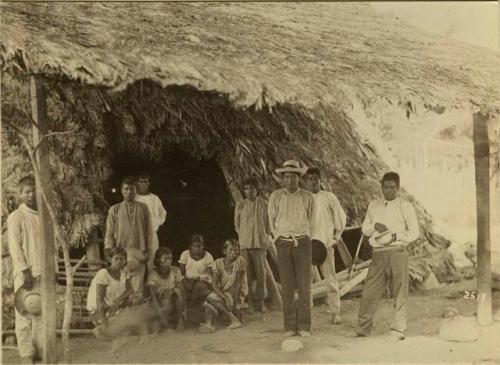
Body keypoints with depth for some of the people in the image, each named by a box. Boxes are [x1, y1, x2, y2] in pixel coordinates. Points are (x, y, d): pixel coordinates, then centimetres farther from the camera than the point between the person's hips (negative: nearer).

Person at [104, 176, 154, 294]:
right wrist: (109, 253, 1)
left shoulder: (143, 208, 10)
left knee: (137, 287, -6)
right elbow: (109, 233, 8)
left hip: (139, 253, 0)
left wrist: (147, 251, 3)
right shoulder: (114, 210, 10)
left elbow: (149, 230, 9)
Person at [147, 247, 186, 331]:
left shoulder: (175, 271, -6)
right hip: (163, 304, -2)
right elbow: (153, 297, -19)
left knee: (177, 291, -29)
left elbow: (182, 291, -9)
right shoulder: (153, 275, -12)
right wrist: (161, 314, -32)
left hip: (176, 303, 2)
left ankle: (181, 319, -17)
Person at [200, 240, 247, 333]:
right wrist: (226, 298, -25)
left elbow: (238, 284, -15)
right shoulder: (218, 263, -4)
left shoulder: (240, 261, -12)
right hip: (222, 293, 4)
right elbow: (214, 284, -11)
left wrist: (235, 303, -20)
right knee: (210, 297, -26)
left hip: (237, 294, -4)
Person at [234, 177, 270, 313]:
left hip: (260, 243, 0)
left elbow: (269, 222, 12)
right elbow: (236, 225, 13)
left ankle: (260, 302, 6)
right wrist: (244, 237, 7)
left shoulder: (264, 204, 5)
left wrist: (265, 237, 6)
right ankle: (248, 302, 3)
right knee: (247, 273, -2)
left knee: (261, 272, -3)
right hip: (245, 244, 0)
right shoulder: (240, 205, 6)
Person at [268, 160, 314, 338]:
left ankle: (304, 326, 3)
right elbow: (271, 220, 11)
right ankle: (289, 326, 6)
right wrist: (279, 238, 6)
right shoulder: (276, 196, 4)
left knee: (304, 285, -2)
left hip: (302, 242, 0)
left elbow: (312, 220, 13)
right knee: (287, 286, 0)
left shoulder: (307, 197, 4)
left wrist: (303, 238, 8)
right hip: (283, 243, 0)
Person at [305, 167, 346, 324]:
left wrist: (335, 237, 7)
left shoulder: (329, 197, 6)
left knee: (331, 279, 0)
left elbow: (340, 217, 10)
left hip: (326, 242, -1)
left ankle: (335, 312, 5)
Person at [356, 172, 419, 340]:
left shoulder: (405, 206, 3)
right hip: (378, 254, 3)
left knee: (400, 293, 0)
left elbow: (414, 232, 1)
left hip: (398, 253, -3)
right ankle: (362, 329, 10)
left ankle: (398, 330, 9)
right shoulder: (373, 205, 15)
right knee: (369, 292, 1)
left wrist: (395, 236, -13)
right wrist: (374, 226, -5)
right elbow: (364, 228, 17)